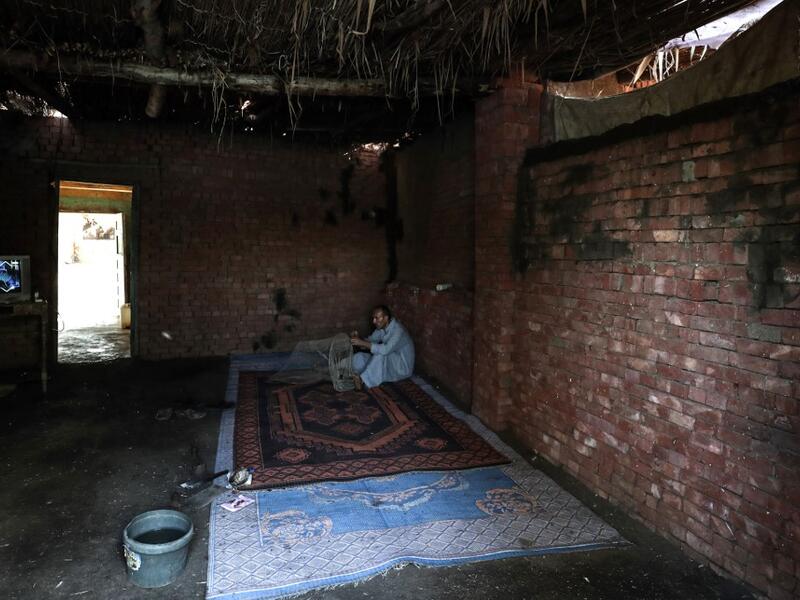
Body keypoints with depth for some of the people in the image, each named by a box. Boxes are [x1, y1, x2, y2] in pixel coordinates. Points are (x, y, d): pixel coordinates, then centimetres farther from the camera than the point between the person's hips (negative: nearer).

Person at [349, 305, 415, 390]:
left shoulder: (397, 330, -27)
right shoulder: (381, 328, -1)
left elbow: (385, 350, -40)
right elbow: (370, 341, 1)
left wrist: (362, 343, -40)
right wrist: (358, 340, -21)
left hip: (402, 368, -8)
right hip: (389, 363, 8)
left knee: (380, 353, -35)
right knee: (358, 357, -8)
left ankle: (363, 380, -30)